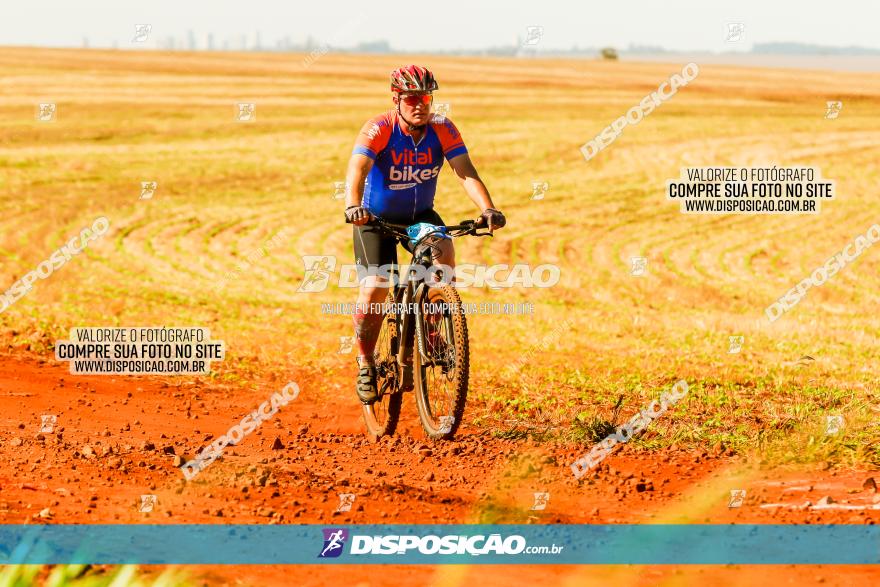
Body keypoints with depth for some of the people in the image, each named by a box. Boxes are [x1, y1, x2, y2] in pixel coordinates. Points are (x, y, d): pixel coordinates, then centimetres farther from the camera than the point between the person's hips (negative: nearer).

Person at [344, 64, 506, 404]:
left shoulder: (443, 130, -15)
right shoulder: (378, 129, -23)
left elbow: (465, 171, -25)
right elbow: (357, 169, -37)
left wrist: (487, 209, -43)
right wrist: (353, 206, -58)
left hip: (421, 214, 2)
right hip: (377, 217, -2)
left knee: (444, 253, -28)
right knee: (374, 289, -17)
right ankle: (366, 364, 5)